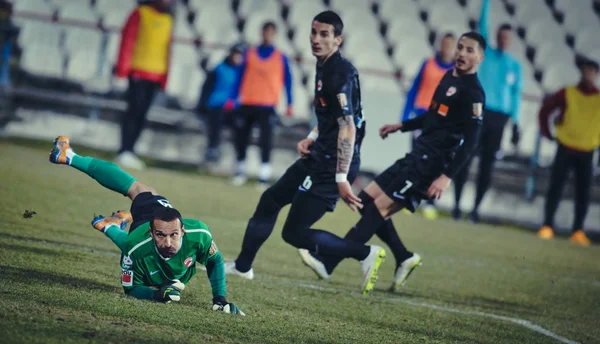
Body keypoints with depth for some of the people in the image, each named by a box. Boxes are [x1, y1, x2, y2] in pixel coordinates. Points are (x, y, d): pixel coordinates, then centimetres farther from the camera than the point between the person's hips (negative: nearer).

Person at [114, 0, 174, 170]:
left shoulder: (168, 20, 14)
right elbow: (127, 39, -5)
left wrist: (164, 78, 12)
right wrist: (123, 68, -12)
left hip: (156, 75, 5)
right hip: (138, 71, -5)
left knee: (142, 114, 3)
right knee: (135, 109, -10)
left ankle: (128, 151, 6)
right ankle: (124, 152, -10)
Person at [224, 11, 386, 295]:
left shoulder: (341, 73, -20)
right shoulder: (324, 67, 10)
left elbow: (348, 127, -26)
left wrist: (342, 178, -29)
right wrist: (312, 138, 8)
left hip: (332, 164, -10)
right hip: (319, 156, 10)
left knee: (295, 232, -8)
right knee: (270, 200, 22)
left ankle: (366, 254, -3)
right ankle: (242, 266, 37)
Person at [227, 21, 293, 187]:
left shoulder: (280, 58, 6)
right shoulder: (250, 54, 10)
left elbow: (287, 80, 8)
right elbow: (241, 77, 12)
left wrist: (289, 104, 1)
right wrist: (233, 98, 6)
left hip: (267, 106, -2)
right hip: (247, 104, 2)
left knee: (266, 141, -11)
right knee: (241, 138, 3)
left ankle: (264, 175, -10)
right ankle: (240, 170, 18)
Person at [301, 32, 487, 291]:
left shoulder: (473, 92, -13)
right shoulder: (449, 77, 14)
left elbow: (471, 140, -19)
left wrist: (447, 177, -26)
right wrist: (402, 126, 29)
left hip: (430, 164, -9)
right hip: (417, 155, 9)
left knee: (379, 208, -12)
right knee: (367, 200, 8)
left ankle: (327, 262, -12)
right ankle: (404, 258, 11)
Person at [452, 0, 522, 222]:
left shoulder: (515, 66, 10)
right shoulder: (485, 53, 7)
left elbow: (516, 94, 11)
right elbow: (482, 25, 2)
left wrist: (516, 123, 5)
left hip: (499, 118, 1)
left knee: (487, 164, 0)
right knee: (465, 160, -5)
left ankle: (476, 208, 5)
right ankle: (457, 204, 3)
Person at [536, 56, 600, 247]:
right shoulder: (567, 94, -2)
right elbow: (545, 110, 6)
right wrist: (547, 134, 5)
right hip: (565, 149, -1)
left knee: (583, 193, -2)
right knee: (555, 188, -2)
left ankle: (578, 231, 3)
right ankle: (547, 226, 4)